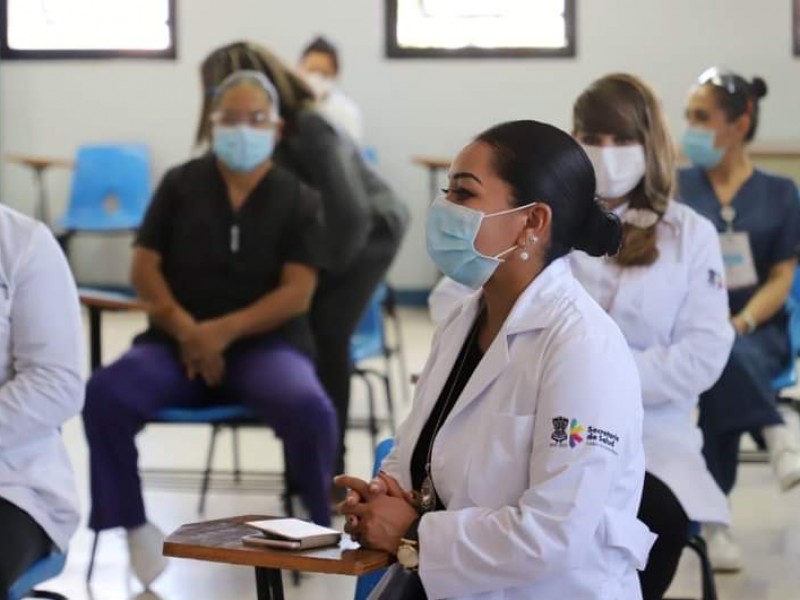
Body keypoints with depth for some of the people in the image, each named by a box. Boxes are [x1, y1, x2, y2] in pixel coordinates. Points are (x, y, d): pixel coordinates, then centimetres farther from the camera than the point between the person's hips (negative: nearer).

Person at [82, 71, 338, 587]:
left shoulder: (298, 199, 4)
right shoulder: (180, 184, 8)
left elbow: (297, 293, -5)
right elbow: (144, 268, 4)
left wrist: (225, 331, -18)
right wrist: (185, 329, -14)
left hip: (265, 343, -2)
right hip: (178, 341, 2)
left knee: (310, 410, -35)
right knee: (105, 396, -28)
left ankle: (324, 527, -7)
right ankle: (135, 526, -7)